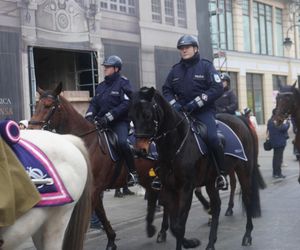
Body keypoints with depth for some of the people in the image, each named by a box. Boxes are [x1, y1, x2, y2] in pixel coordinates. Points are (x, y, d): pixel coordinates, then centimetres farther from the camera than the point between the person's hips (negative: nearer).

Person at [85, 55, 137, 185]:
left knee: (122, 142, -31)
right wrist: (89, 115, -8)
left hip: (120, 122, -7)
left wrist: (108, 117, -22)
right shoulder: (101, 86, 17)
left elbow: (126, 104, -15)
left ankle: (133, 172, -17)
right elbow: (94, 103, 14)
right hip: (102, 122, 7)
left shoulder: (123, 83, -3)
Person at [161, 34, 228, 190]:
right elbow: (166, 90, 15)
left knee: (212, 137, -26)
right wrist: (173, 103, -7)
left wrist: (195, 103, -17)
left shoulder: (206, 66, 1)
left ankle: (222, 173, -12)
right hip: (181, 111, 5)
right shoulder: (176, 70, 13)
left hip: (203, 110, -4)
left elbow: (217, 88, -9)